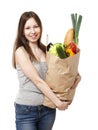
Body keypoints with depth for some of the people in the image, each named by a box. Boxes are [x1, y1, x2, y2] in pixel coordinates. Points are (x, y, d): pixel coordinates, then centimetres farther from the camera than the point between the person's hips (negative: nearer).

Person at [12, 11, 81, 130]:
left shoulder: (46, 50, 5)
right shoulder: (20, 51, -10)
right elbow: (37, 81, -16)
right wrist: (58, 102, -16)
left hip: (48, 108, 5)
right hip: (26, 111, -5)